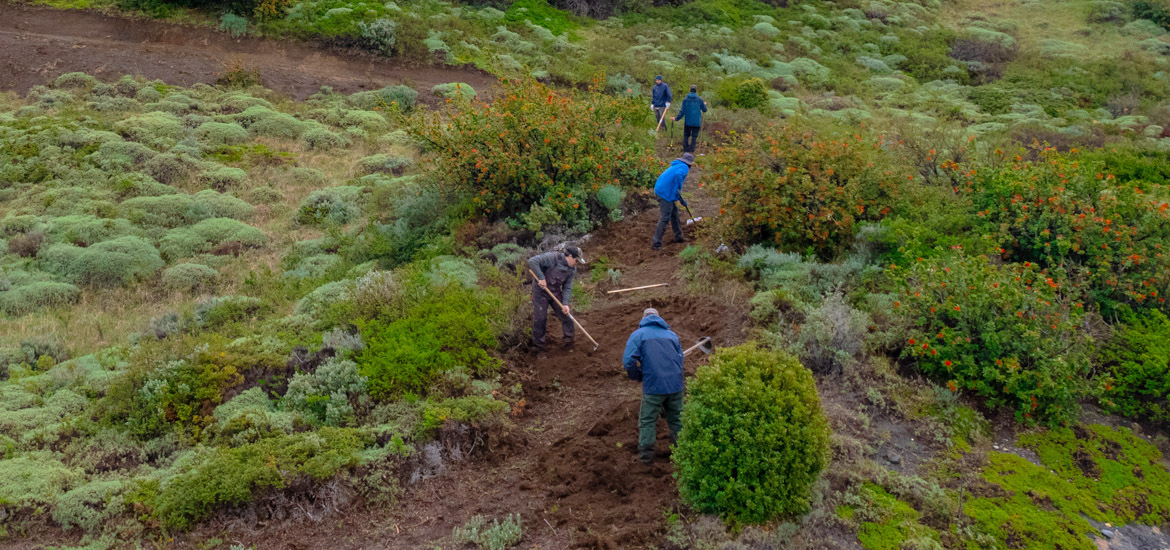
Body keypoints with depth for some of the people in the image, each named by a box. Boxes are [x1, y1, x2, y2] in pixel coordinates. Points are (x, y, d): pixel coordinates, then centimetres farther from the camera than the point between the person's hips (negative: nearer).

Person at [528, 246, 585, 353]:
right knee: (540, 318, -4)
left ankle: (568, 342, 17)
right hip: (541, 291, -6)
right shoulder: (552, 257, -24)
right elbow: (532, 261, -31)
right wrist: (541, 278, -33)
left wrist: (565, 303, -14)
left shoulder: (572, 269, -2)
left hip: (556, 293, 6)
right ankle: (538, 346, 10)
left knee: (566, 315, 2)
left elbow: (567, 288, -1)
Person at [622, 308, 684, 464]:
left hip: (653, 385, -4)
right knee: (676, 419, 18)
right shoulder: (672, 334, 17)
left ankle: (645, 454, 11)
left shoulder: (638, 334, 2)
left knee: (647, 421, 8)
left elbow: (628, 361, -11)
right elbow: (681, 358, 19)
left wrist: (638, 377, 5)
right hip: (676, 384, 4)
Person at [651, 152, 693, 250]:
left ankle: (678, 236, 34)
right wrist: (679, 189, -14)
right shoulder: (684, 168, -4)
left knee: (674, 211, 22)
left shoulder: (675, 165, 25)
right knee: (665, 218, -7)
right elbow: (678, 175, -28)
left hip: (660, 190, 10)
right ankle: (656, 243, -8)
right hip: (666, 193, -10)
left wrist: (681, 200, 36)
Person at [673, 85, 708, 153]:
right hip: (696, 122, -1)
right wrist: (704, 104, 28)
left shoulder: (685, 99, -5)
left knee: (686, 135, 13)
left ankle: (685, 150, 10)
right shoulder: (699, 99, -5)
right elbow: (704, 110, 6)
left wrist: (677, 118, 5)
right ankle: (691, 150, 1)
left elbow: (682, 111, -5)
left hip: (687, 121, 1)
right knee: (694, 136, 5)